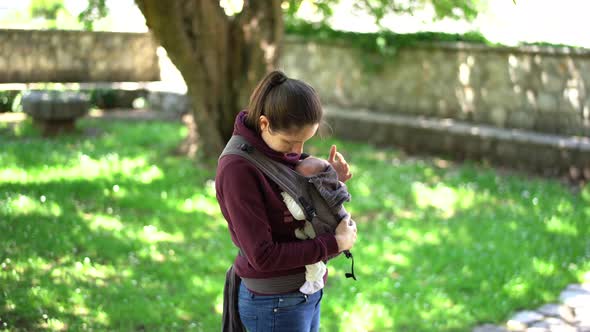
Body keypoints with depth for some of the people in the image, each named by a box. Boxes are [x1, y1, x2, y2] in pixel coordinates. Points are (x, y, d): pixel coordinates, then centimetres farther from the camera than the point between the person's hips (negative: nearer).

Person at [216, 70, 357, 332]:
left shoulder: (284, 149, 0)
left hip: (306, 293, 8)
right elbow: (262, 256, -24)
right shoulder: (237, 169, -23)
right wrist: (334, 243, -18)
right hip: (275, 305, -8)